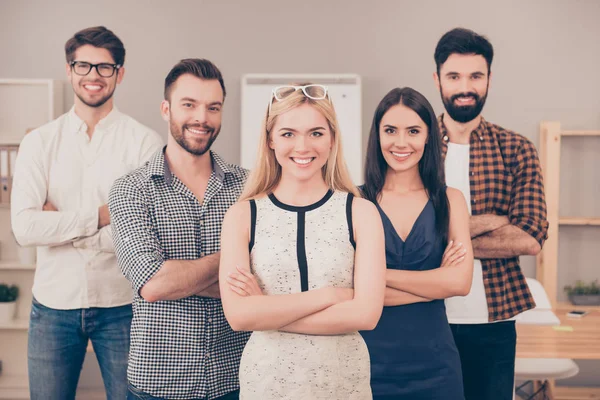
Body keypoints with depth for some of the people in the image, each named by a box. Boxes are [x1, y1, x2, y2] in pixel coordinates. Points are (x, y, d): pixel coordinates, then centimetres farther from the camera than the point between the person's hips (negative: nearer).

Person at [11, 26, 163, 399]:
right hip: (53, 303, 2)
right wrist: (101, 215, -14)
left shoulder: (145, 141, -6)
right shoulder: (40, 142, 1)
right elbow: (24, 227, -11)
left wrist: (61, 225, -12)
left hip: (122, 305, -2)